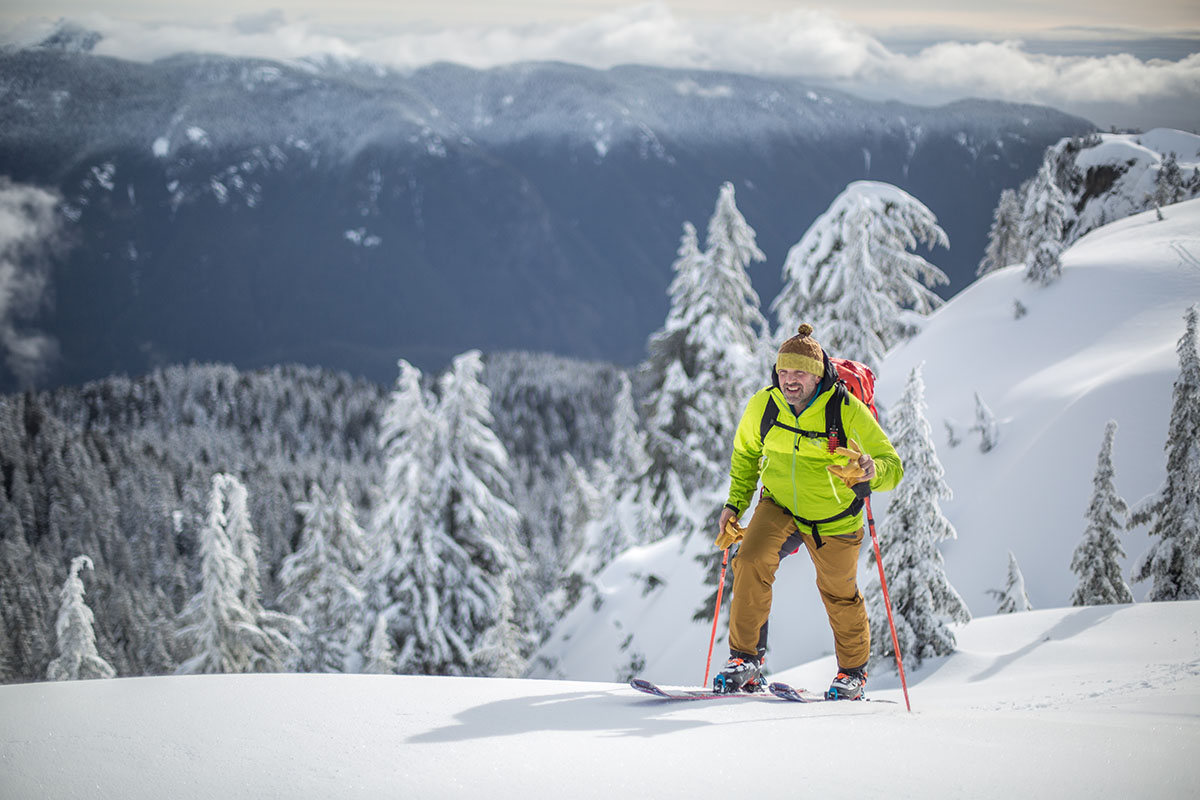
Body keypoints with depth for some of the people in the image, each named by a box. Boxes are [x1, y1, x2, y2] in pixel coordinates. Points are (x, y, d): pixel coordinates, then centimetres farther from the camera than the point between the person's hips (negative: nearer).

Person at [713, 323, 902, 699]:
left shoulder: (848, 411, -24)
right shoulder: (763, 405, -13)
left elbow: (893, 466, -24)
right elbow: (745, 455, 8)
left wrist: (870, 469, -46)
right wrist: (735, 505, 2)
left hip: (833, 521, -2)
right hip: (778, 507, 2)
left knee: (840, 596, 13)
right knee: (751, 561, -23)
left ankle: (853, 671, 40)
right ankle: (746, 660, -12)